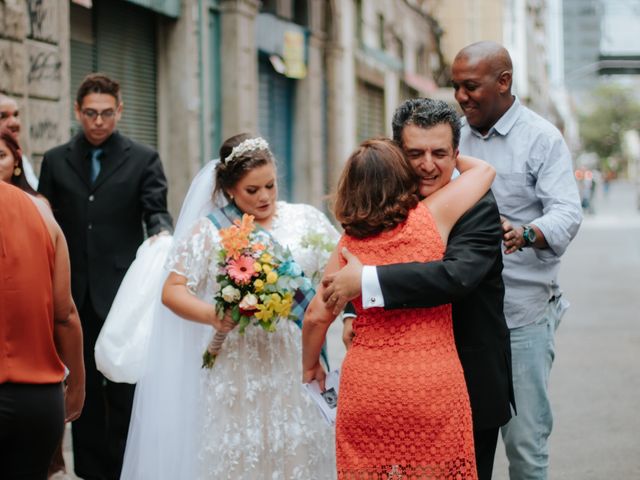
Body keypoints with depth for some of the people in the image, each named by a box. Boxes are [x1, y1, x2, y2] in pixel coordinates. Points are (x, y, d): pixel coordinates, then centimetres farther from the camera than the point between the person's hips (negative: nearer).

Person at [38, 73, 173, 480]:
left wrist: (161, 233, -28)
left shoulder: (144, 159, 4)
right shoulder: (56, 161, 10)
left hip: (123, 292, -3)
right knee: (84, 389, 9)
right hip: (75, 294, 3)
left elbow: (156, 211, -4)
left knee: (124, 391, -2)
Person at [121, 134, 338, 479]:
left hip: (298, 369, 2)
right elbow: (172, 291, -2)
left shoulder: (306, 219, 7)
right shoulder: (209, 230, 2)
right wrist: (212, 316, -20)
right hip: (237, 374, -1)